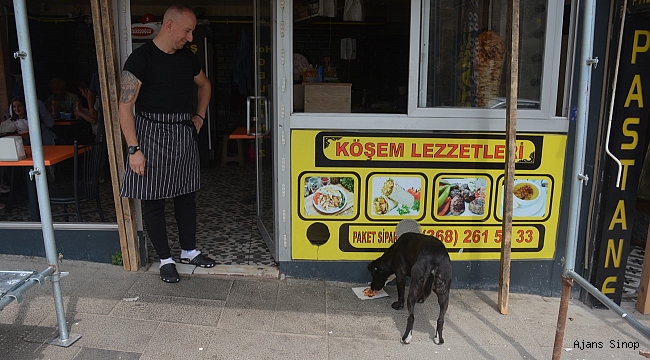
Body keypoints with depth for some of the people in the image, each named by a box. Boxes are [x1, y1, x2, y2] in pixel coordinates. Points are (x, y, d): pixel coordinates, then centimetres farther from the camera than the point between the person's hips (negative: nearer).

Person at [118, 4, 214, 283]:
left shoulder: (187, 57, 8)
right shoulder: (141, 58, -11)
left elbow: (204, 85, 28)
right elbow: (125, 106, -13)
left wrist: (199, 116, 15)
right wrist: (134, 149, -17)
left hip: (184, 135, 6)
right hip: (152, 136, -6)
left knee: (187, 196, 13)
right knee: (154, 201, 2)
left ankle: (189, 251, 29)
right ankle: (165, 259, 17)